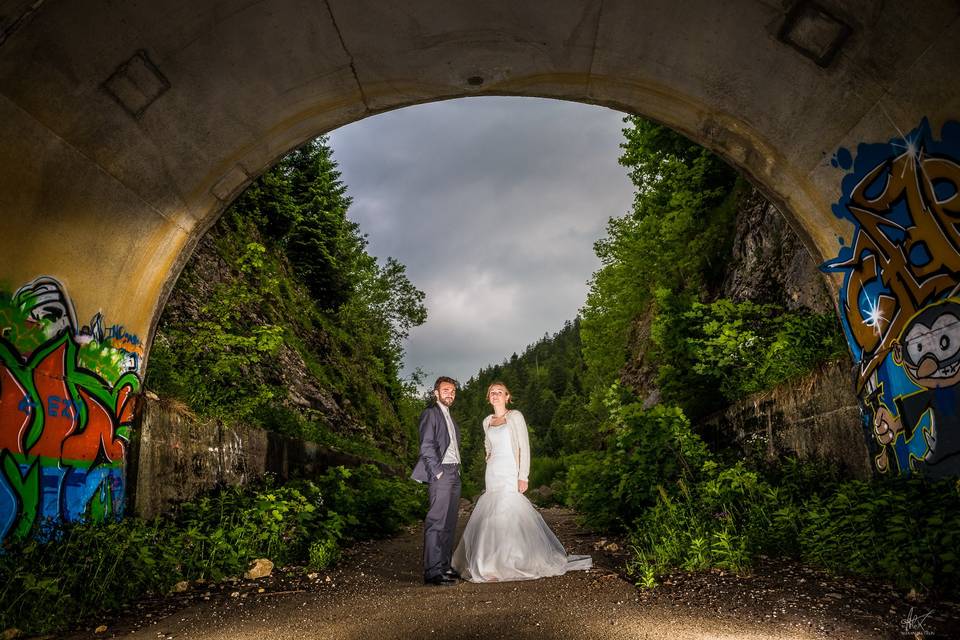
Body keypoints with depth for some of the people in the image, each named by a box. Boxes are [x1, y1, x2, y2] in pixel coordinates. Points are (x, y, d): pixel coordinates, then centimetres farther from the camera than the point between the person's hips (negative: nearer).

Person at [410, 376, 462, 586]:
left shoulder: (450, 418, 23)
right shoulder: (430, 413, -3)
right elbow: (426, 446, -12)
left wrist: (456, 470, 13)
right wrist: (438, 471, -16)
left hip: (454, 473, 9)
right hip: (441, 473, -9)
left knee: (449, 523, 10)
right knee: (436, 522, -10)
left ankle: (445, 566, 16)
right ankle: (432, 572, -8)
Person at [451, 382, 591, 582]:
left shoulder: (515, 416, -4)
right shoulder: (487, 421, 12)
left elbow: (524, 447, -9)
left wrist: (523, 476, -15)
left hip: (510, 474, -5)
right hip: (492, 473, 6)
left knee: (507, 516, -9)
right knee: (493, 517, 4)